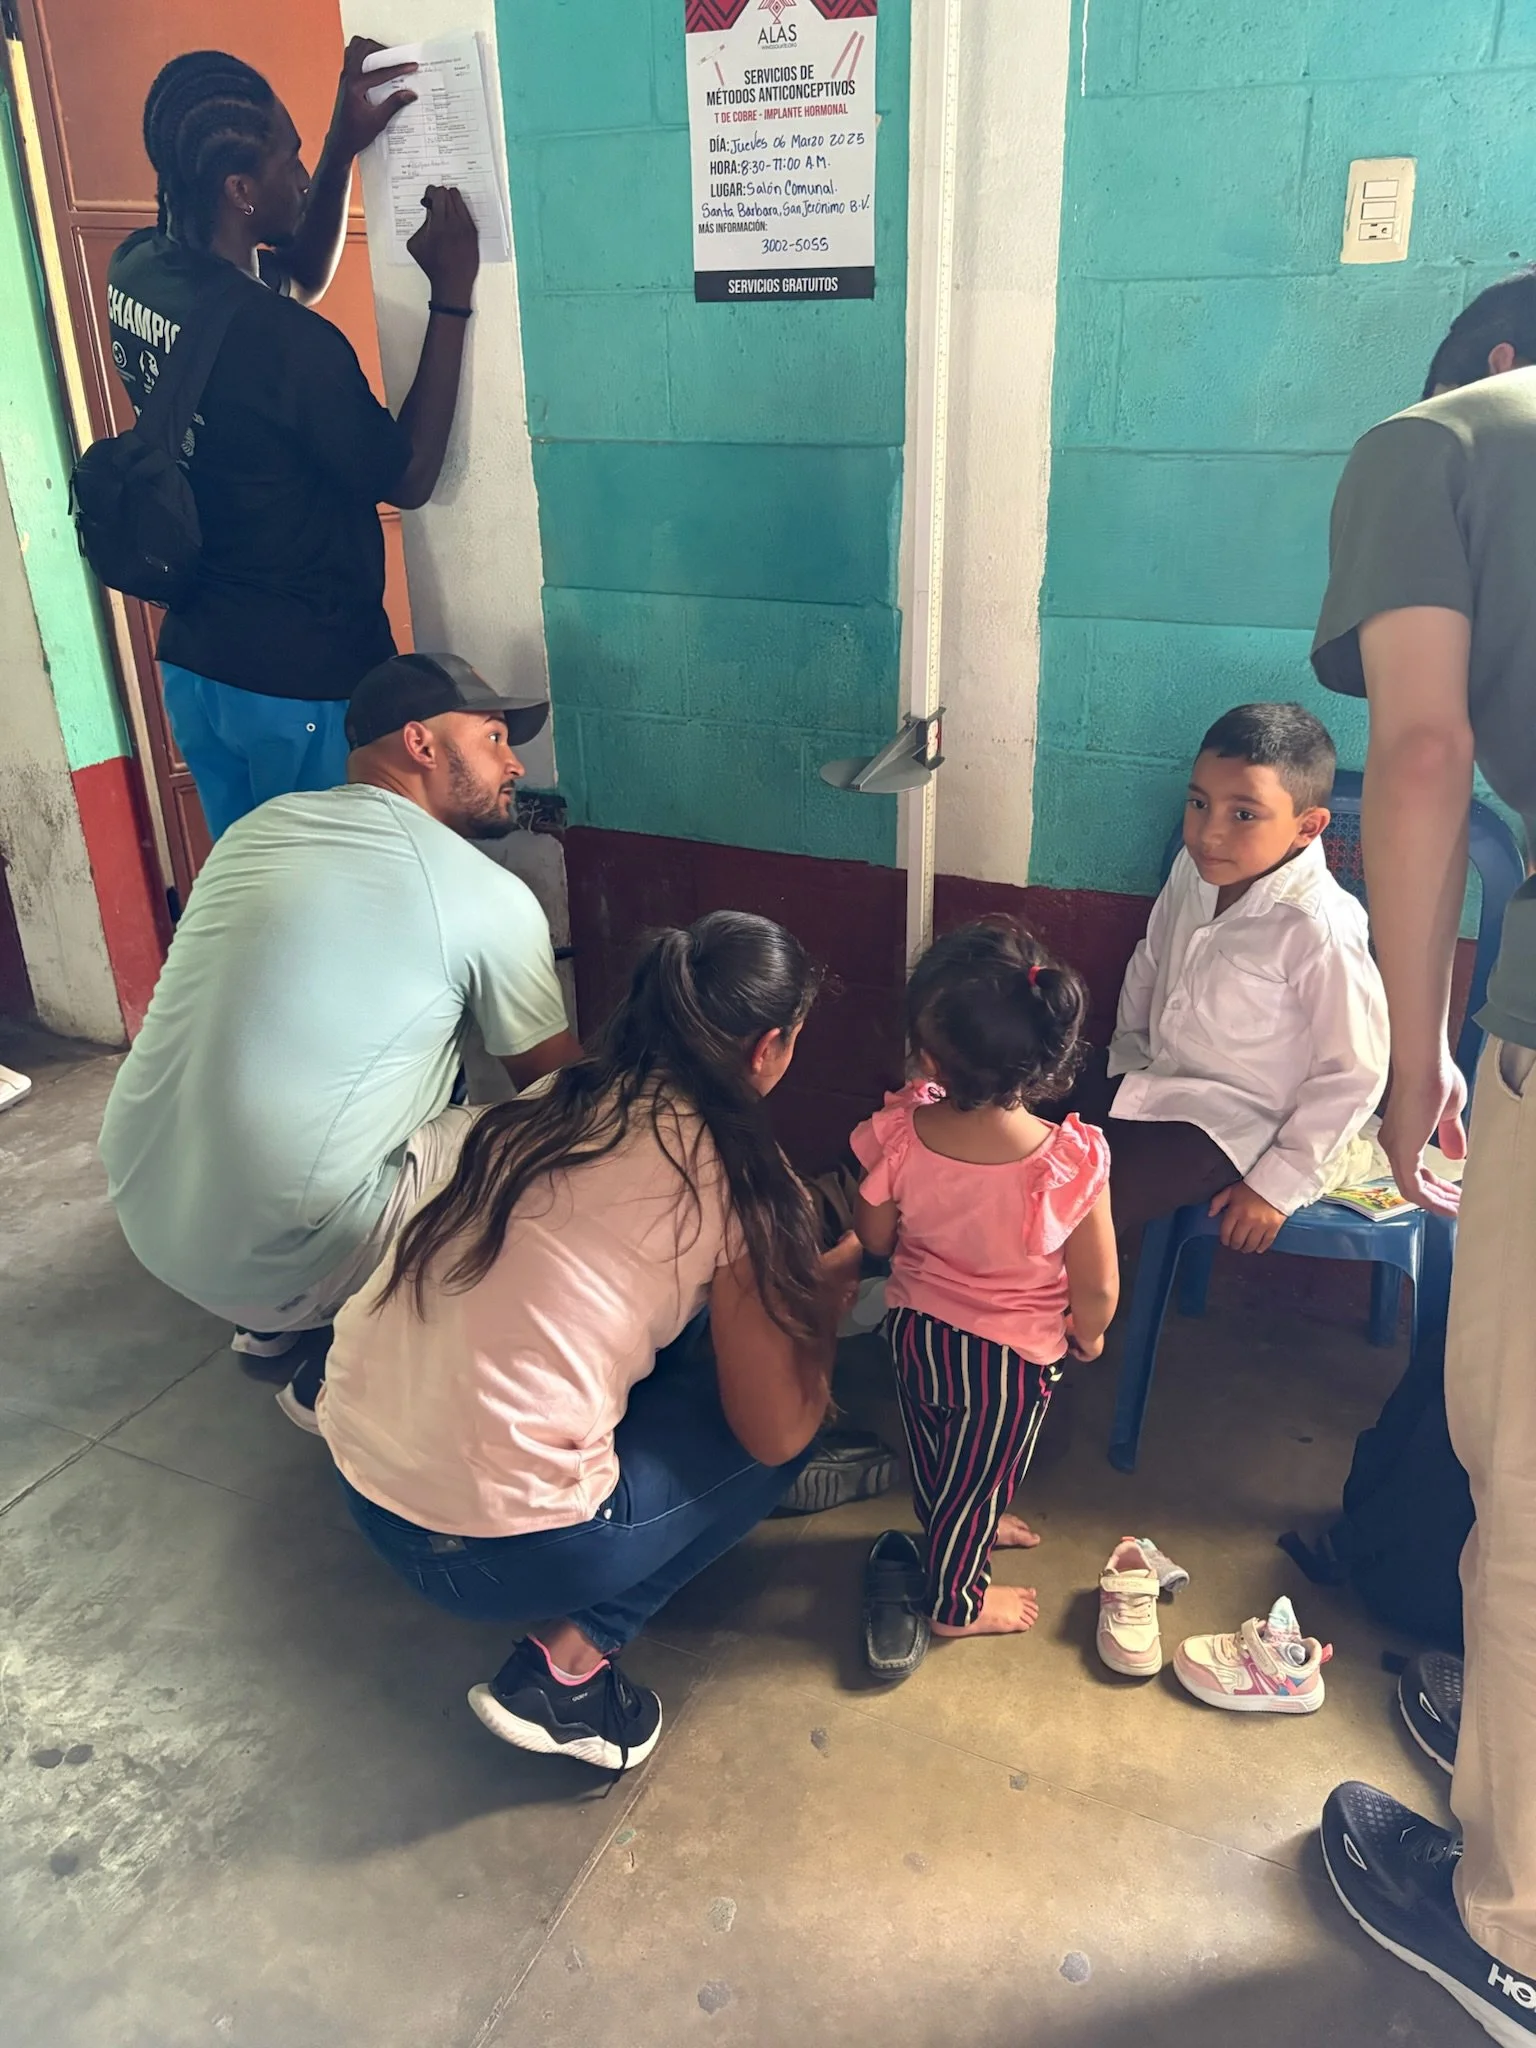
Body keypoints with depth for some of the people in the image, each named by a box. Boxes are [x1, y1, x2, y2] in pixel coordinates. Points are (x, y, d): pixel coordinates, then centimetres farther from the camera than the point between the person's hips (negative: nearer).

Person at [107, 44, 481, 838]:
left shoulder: (134, 272, 0)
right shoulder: (289, 344, -25)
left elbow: (302, 276, 17)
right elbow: (410, 476, -11)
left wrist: (345, 145, 7)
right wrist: (451, 296, -10)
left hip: (193, 665, 8)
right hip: (307, 685, -8)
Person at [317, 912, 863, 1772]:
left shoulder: (559, 1105, 6)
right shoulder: (732, 1174, -13)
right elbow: (776, 1432, -4)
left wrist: (789, 1274, 28)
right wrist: (827, 1291, 13)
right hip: (490, 1552, -7)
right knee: (778, 1421, 13)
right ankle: (571, 1661, 4)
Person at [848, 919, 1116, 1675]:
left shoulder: (900, 1134, -27)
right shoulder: (1071, 1163, -33)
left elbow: (874, 1238, -9)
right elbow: (1097, 1286, -18)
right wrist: (1088, 1332, 4)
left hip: (916, 1329, 3)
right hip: (1012, 1355, -2)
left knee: (936, 1458, 30)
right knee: (979, 1472, 23)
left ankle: (968, 1526, 59)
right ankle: (955, 1600, 46)